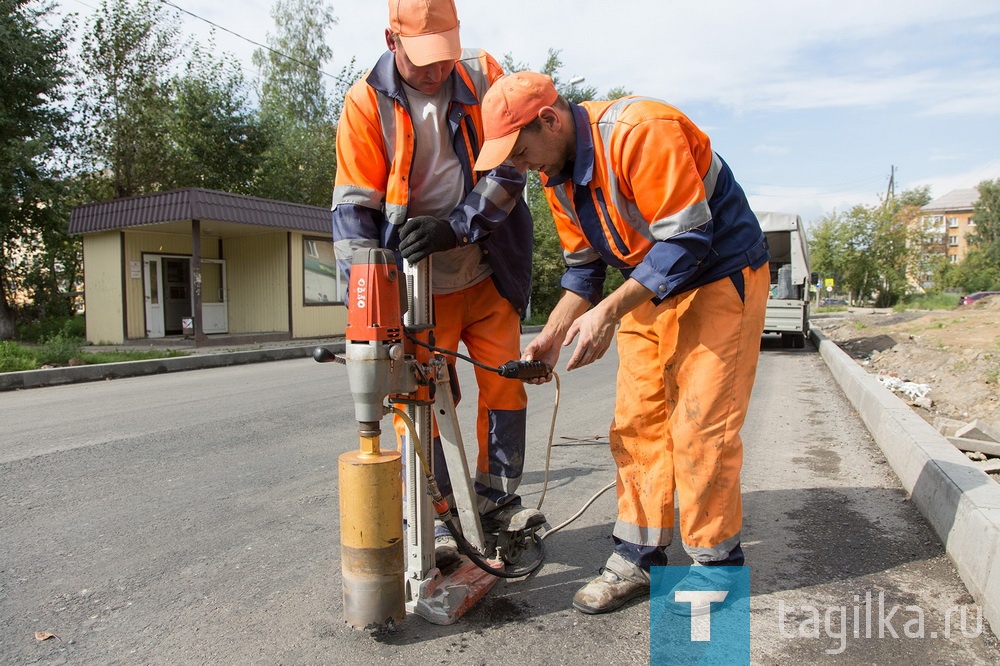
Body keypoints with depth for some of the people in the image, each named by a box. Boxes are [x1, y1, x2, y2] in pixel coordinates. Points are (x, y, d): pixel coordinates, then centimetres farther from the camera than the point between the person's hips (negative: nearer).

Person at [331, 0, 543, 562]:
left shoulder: (484, 74, 0)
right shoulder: (367, 102, -6)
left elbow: (508, 166, -7)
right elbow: (355, 205, -9)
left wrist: (455, 226, -21)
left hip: (488, 275, 3)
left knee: (507, 387, 8)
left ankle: (498, 502, 25)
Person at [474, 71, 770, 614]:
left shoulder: (642, 132, -26)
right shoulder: (557, 174, 1)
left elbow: (686, 242, -27)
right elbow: (583, 268, 9)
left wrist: (609, 312, -29)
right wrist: (550, 336, -1)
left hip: (719, 279, -7)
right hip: (649, 290, 8)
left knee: (699, 425, -8)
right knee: (636, 423, 4)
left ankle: (715, 564, 10)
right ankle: (638, 558, 15)